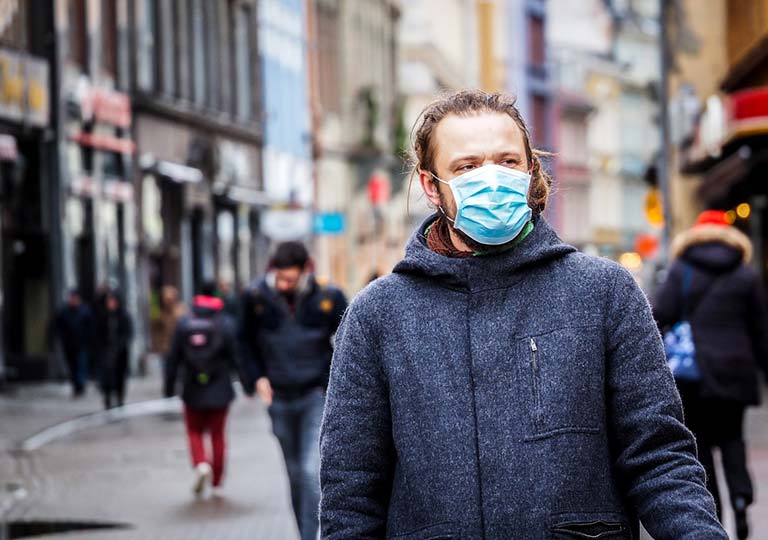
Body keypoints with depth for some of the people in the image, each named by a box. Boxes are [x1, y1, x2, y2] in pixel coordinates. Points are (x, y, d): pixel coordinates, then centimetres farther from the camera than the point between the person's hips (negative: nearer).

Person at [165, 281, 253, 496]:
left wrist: (169, 387, 7)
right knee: (218, 434, 11)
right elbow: (237, 357, -7)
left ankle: (201, 464, -14)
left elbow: (173, 358, -1)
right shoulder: (226, 323, -7)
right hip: (219, 390, 0)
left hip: (193, 390, 0)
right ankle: (217, 480, 13)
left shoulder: (184, 323, -3)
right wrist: (248, 385, 1)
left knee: (194, 431, 13)